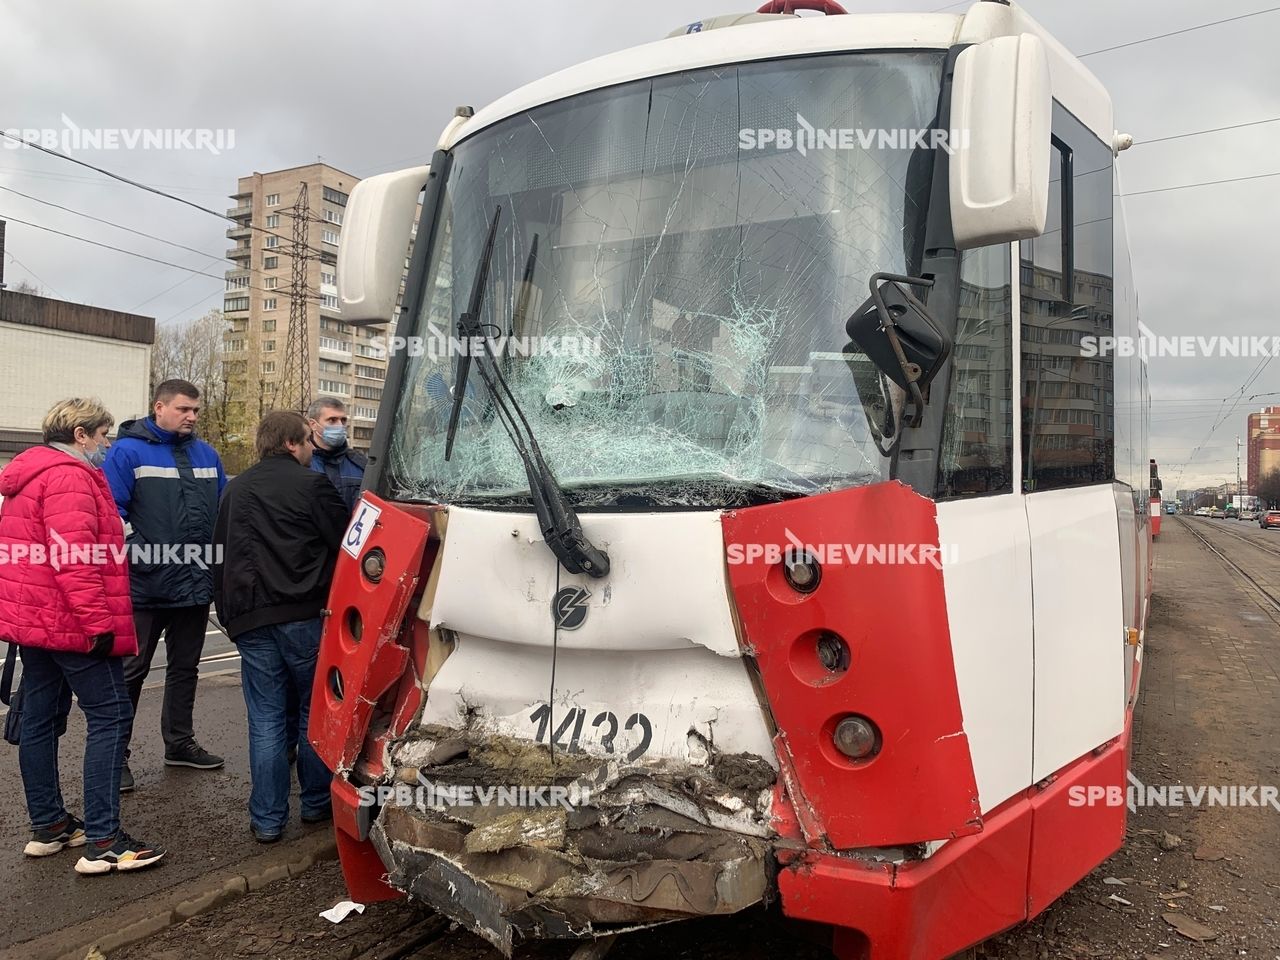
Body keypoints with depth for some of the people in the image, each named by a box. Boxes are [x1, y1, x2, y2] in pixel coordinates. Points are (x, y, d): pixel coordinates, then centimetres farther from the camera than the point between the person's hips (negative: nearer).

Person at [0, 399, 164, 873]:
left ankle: (47, 825, 24)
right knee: (111, 715, -8)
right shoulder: (70, 477, -15)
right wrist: (99, 624, -24)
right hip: (70, 621, -11)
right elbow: (74, 559, -24)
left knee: (41, 718, 14)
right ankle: (102, 841, -8)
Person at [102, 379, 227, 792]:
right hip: (147, 585, -6)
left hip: (195, 584, 6)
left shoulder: (207, 455, 9)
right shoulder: (128, 452, -9)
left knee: (185, 666, 18)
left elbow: (226, 511, 13)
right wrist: (129, 551, -23)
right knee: (131, 671, 4)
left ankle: (180, 742, 32)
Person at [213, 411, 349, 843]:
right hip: (302, 613, -4)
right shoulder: (312, 484, -4)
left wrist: (228, 613, 25)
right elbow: (344, 546, -5)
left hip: (250, 620, 4)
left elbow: (219, 556, 20)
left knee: (265, 720, 7)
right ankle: (317, 802, 22)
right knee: (315, 710, 11)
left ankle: (267, 819, 10)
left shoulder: (235, 489, 15)